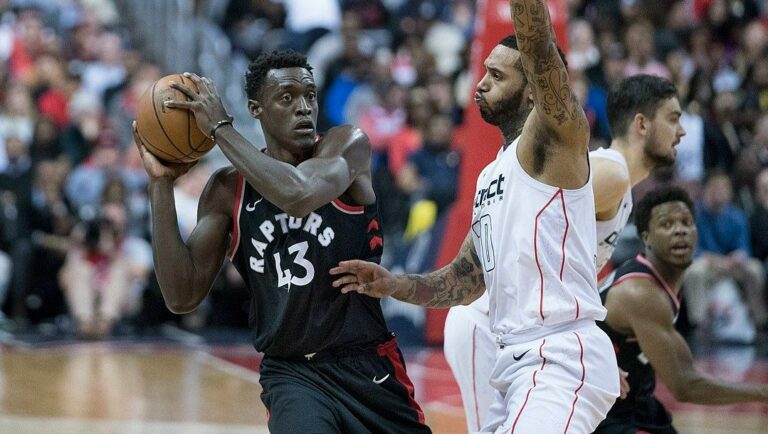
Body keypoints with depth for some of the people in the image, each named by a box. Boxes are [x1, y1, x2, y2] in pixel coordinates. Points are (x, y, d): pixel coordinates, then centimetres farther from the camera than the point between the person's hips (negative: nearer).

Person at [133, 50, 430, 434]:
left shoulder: (347, 144, -6)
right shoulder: (227, 190, 2)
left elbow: (298, 194, -28)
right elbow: (182, 297, -5)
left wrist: (219, 127, -19)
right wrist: (161, 184, -8)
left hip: (368, 366, 0)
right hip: (290, 374, 0)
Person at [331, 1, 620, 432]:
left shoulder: (558, 138, -4)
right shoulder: (492, 177, 20)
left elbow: (539, 46, -21)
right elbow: (465, 281, 23)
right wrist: (392, 285, 9)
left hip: (563, 360, -10)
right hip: (516, 363, 10)